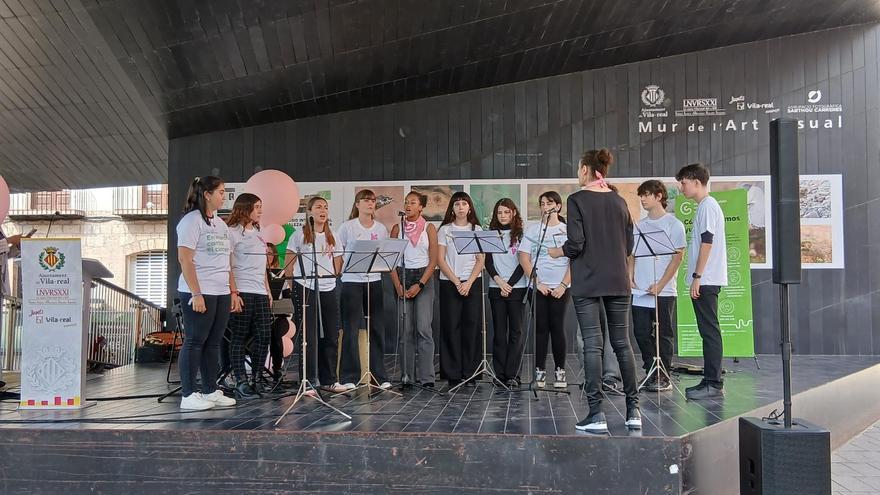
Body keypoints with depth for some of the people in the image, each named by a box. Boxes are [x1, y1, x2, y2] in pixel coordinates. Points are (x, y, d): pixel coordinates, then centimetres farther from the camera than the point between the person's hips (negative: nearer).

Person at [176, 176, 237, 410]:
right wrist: (196, 294, -18)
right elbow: (185, 259, -14)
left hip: (221, 294, 8)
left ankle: (211, 391, 18)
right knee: (194, 342, -3)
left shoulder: (220, 223, 18)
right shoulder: (192, 220, -7)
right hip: (199, 293, -8)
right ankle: (188, 396, 3)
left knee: (213, 343, 10)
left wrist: (232, 292, 14)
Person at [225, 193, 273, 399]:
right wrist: (233, 292, -17)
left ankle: (256, 378, 14)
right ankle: (241, 382, 3)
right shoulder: (232, 232, -3)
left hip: (260, 292, 7)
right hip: (241, 293, -7)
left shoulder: (257, 233, 20)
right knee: (239, 337, -1)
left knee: (264, 335, 2)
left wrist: (268, 291, 17)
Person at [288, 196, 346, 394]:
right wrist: (291, 284, -6)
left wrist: (334, 278, 5)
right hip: (306, 289, -4)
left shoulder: (332, 236, 13)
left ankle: (329, 379, 18)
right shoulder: (300, 235, 0)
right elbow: (289, 263, 0)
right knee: (309, 336, -1)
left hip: (328, 289, 5)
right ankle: (309, 381, 7)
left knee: (331, 335, 7)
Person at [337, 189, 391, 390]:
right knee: (351, 329, -2)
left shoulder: (381, 229, 10)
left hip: (374, 281, 4)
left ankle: (379, 375, 15)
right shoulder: (347, 227, 0)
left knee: (377, 328, 5)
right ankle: (349, 377, 6)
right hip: (351, 282, -3)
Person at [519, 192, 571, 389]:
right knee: (540, 328, 1)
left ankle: (560, 372, 8)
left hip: (560, 288, -1)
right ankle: (540, 371, 7)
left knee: (557, 328, -1)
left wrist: (563, 285, -9)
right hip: (538, 287, 1)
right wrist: (537, 282, -8)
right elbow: (524, 258, 1)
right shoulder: (533, 230, 6)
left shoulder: (567, 230, 4)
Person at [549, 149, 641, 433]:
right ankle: (633, 410, 13)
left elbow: (575, 244, -14)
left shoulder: (577, 200, -8)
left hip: (587, 282, -4)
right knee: (622, 343, 10)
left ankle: (596, 414, -1)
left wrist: (557, 252, 5)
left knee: (592, 345, -2)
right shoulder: (619, 201, 8)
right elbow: (629, 245, 11)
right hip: (618, 281, 5)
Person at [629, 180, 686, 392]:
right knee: (641, 332, 5)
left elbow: (678, 257, -7)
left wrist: (660, 285, -13)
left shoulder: (673, 224, -2)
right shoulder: (639, 226, 15)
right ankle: (650, 373, 18)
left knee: (664, 334, 1)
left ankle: (664, 377, 9)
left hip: (663, 291, -5)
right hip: (639, 291, 5)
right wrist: (630, 279, 1)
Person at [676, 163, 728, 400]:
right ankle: (710, 381, 16)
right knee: (708, 331, 11)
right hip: (706, 280, 10)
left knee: (709, 331, -7)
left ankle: (714, 384, -3)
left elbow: (707, 243, -17)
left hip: (706, 280, -10)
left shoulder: (707, 206, -11)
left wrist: (697, 277, -18)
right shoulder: (706, 206, 20)